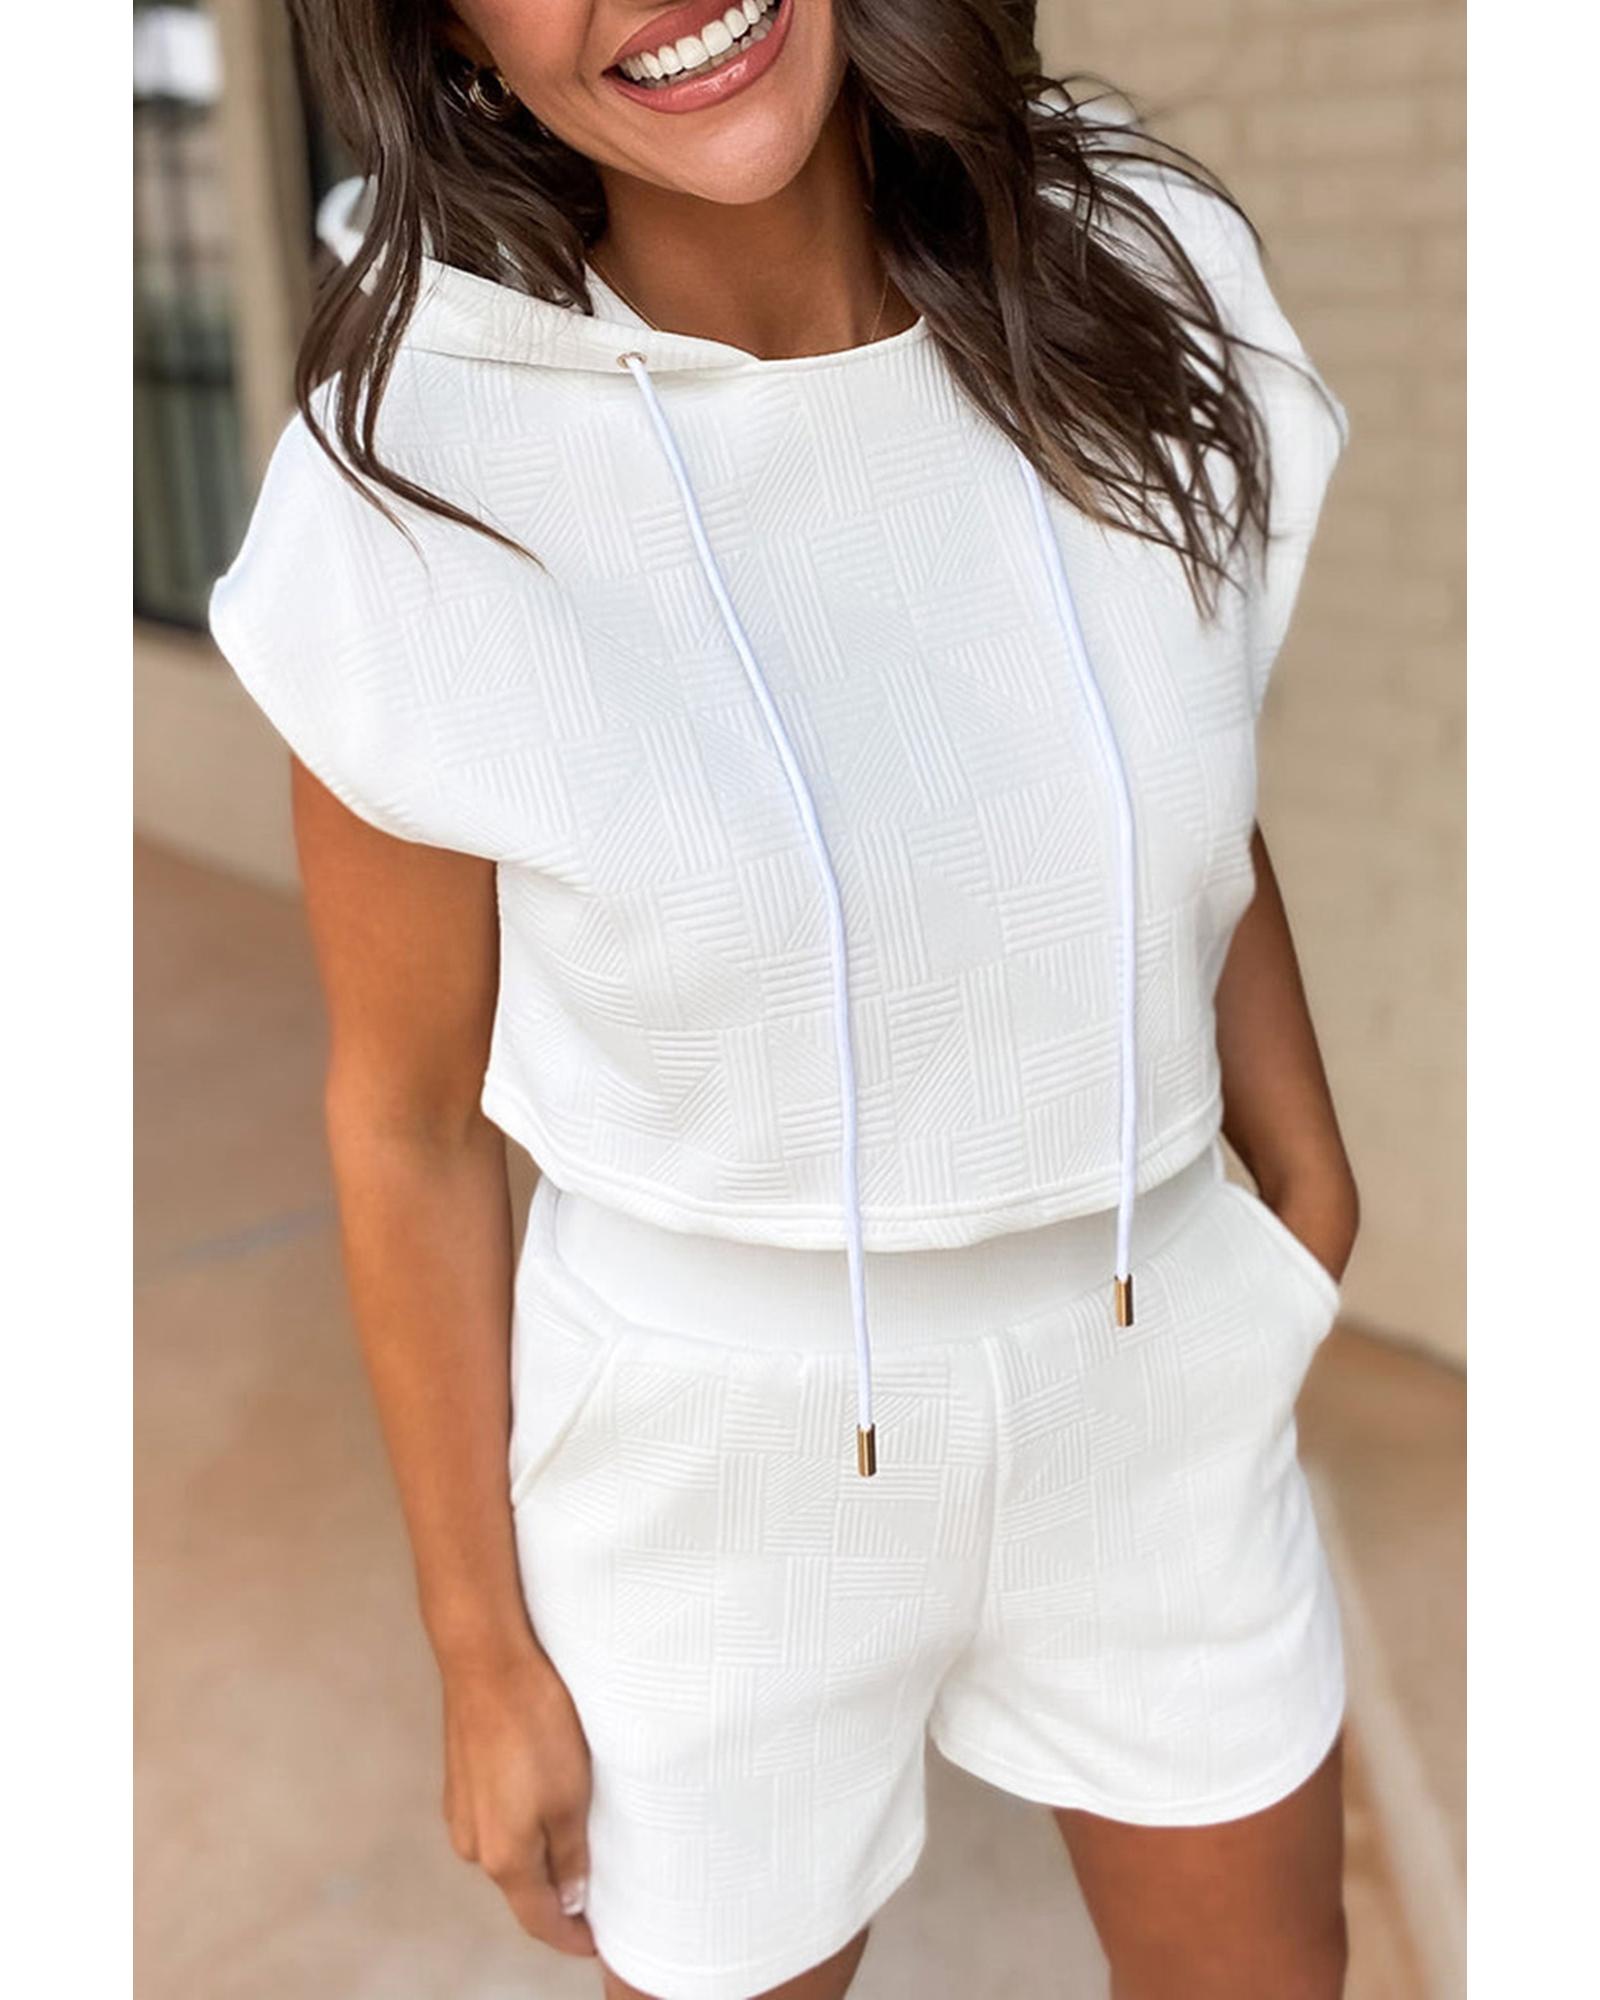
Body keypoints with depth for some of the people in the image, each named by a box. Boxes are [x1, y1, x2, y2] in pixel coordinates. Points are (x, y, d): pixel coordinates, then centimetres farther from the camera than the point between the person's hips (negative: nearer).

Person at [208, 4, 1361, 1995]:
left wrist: (1312, 1193, 14)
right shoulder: (408, 485, -20)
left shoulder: (1148, 269, -11)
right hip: (719, 1448, -3)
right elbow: (407, 1121, -9)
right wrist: (484, 1650, -1)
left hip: (1152, 1370, 4)